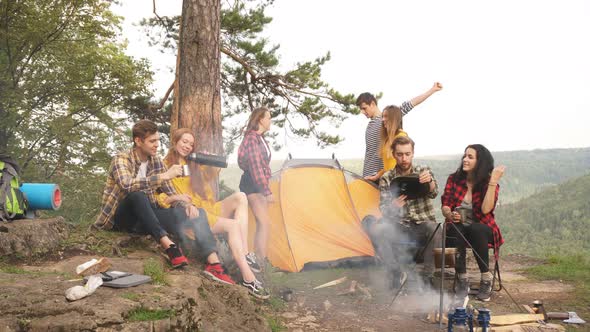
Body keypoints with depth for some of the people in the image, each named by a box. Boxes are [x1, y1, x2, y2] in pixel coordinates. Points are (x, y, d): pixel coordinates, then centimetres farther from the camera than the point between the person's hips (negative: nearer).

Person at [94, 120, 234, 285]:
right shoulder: (121, 159, -11)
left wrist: (186, 205, -14)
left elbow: (170, 194, 7)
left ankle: (213, 263, -33)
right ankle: (169, 246, -40)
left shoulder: (156, 161, 6)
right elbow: (127, 185, -33)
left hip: (146, 218, 5)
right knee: (137, 195, -38)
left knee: (197, 213, -15)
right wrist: (164, 176, -34)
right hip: (123, 218, -5)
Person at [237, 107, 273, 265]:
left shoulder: (260, 139, 15)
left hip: (259, 184, 10)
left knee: (261, 223, 10)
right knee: (265, 222, -15)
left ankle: (257, 259, 16)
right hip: (251, 184, -10)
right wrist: (267, 191, -25)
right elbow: (255, 167, -22)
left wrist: (265, 187, 22)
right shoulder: (252, 138, -15)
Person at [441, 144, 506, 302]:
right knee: (456, 230, -35)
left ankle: (486, 279, -22)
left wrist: (493, 182, -23)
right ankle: (462, 280, -23)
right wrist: (450, 215, -23)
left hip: (481, 228, -1)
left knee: (474, 230, -37)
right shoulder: (454, 179, 4)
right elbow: (445, 206, 1)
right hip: (458, 227, 1)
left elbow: (486, 209, -19)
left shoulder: (489, 183, -2)